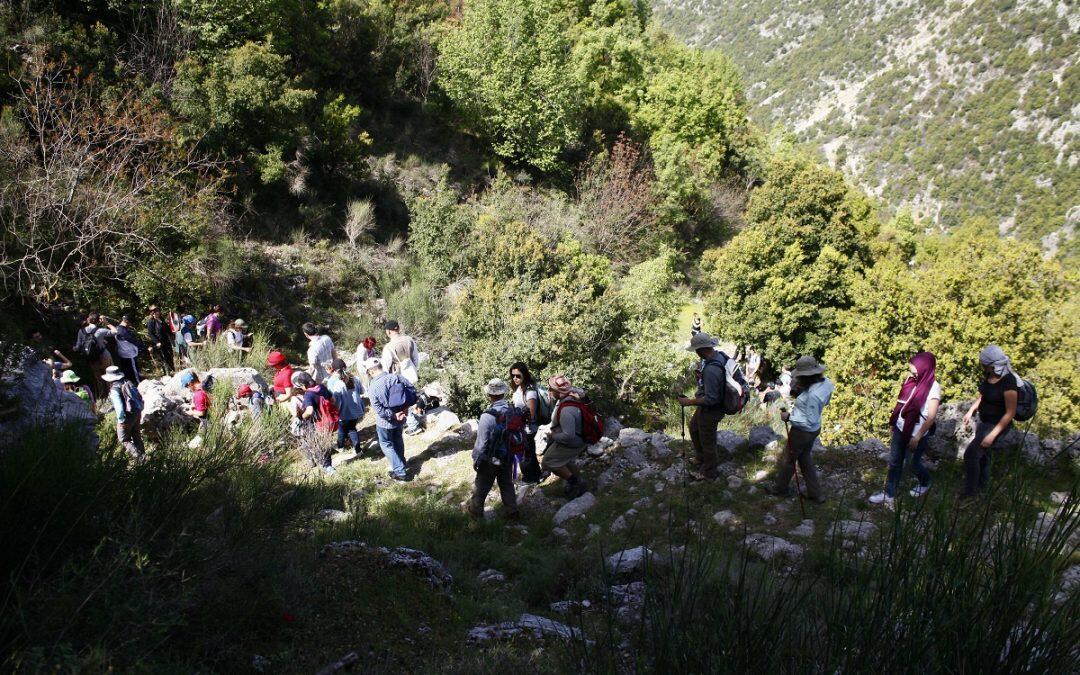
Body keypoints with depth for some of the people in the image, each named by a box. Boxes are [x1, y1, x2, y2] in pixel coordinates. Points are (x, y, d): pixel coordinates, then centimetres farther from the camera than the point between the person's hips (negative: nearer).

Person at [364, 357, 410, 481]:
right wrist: (404, 408, -2)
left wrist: (393, 415, -15)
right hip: (400, 418, 5)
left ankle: (400, 472, 13)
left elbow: (379, 410, -24)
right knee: (398, 441, 28)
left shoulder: (373, 387, -25)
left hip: (385, 422, -5)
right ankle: (401, 462, 48)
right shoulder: (396, 377, -14)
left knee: (387, 445, 15)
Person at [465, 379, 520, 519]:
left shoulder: (487, 417, -31)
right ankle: (511, 511, 31)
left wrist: (476, 460, -7)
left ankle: (475, 509, 37)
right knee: (507, 484, 22)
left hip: (490, 460, -4)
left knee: (481, 486, 18)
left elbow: (481, 443, -22)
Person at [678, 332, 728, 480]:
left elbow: (710, 399, -32)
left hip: (710, 410, -10)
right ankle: (701, 458, 50)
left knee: (707, 441, 12)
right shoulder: (719, 354, -9)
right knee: (694, 428, 30)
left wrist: (688, 402, -23)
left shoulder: (711, 370, -37)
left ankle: (709, 472, 34)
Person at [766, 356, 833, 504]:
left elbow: (810, 421, -31)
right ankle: (815, 493, 37)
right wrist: (798, 392, -5)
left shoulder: (812, 395, -37)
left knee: (788, 460, 17)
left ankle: (781, 488, 41)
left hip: (802, 432, -8)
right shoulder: (825, 382, -11)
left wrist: (789, 417, -21)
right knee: (805, 457, 28)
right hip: (814, 430, 8)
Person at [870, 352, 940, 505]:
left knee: (914, 464, 14)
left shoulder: (933, 388, -24)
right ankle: (889, 494, 25)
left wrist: (917, 438, -20)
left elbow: (931, 417, -23)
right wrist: (893, 421, 14)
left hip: (916, 434, -6)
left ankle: (925, 483, 45)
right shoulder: (911, 380, -6)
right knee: (894, 462, 13)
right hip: (900, 428, 6)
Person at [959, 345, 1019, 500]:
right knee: (982, 454, 22)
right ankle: (982, 484, 42)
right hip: (983, 421, 8)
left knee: (971, 454, -9)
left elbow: (1010, 413, -24)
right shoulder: (988, 375, -5)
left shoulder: (1008, 383, -28)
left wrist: (993, 435, -24)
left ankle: (970, 491, 7)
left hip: (997, 425, -8)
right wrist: (970, 411, 5)